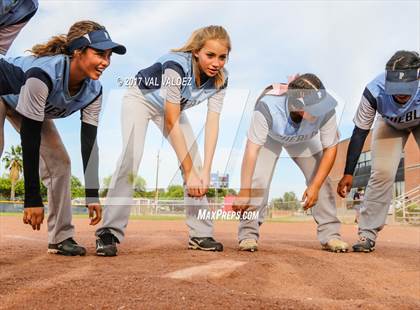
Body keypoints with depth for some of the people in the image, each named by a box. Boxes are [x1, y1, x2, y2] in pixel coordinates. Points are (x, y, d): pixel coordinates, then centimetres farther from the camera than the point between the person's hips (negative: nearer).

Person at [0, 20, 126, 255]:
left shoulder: (93, 90, -22)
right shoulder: (43, 73, -42)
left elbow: (89, 142, -19)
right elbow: (30, 138, -40)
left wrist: (92, 195, -22)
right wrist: (33, 199, -39)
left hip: (31, 103, 7)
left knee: (60, 163, -4)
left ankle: (61, 237, 4)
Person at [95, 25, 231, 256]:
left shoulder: (220, 78, -23)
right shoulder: (177, 66, -39)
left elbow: (212, 123, -25)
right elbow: (172, 122, -38)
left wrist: (205, 171, -33)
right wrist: (189, 172, -39)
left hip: (172, 106, 5)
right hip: (140, 98, -5)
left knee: (196, 163, -6)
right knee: (131, 157, -25)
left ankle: (201, 234, 3)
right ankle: (109, 233, -22)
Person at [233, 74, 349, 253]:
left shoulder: (325, 109, -37)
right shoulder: (268, 107, -45)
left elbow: (330, 149, -23)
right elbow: (252, 150, -41)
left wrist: (315, 186, -25)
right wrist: (245, 192, -43)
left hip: (305, 139, 2)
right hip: (270, 136, -2)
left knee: (322, 180, -8)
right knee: (258, 179, -19)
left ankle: (330, 234, 4)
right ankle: (248, 234, -7)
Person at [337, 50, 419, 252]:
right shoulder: (374, 91, -37)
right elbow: (360, 133, -25)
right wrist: (348, 174, -23)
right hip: (390, 124, 0)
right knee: (382, 172, -13)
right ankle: (367, 234, -3)